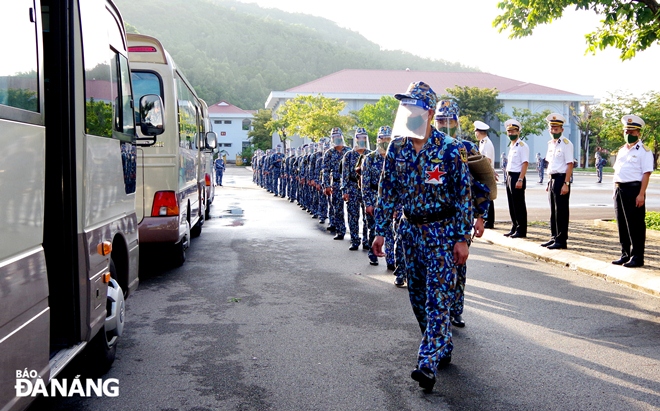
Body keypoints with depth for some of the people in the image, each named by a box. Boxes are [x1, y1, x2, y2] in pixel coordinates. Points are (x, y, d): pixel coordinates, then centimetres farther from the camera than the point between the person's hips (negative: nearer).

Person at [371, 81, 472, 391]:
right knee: (418, 296, 12)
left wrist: (462, 238, -13)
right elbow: (387, 192, 7)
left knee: (437, 298, -9)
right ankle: (442, 348, 30)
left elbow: (463, 195, -11)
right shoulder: (396, 148, 1)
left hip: (442, 231, -5)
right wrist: (380, 231, 4)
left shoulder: (450, 149, -13)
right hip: (410, 229, 6)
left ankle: (428, 363, -9)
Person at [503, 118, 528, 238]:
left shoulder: (523, 146, -9)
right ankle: (514, 228, 20)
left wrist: (520, 180, -22)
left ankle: (521, 231, 2)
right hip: (509, 177, 9)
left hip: (517, 177, -9)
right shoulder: (511, 146, 17)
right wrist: (508, 177, 14)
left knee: (519, 206, -4)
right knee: (512, 205, 12)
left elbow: (525, 163, -16)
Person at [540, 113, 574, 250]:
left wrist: (566, 184, -19)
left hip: (561, 179, -8)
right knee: (553, 211, 12)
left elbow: (570, 165, -14)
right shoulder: (551, 144, 13)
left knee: (561, 211, -4)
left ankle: (561, 241, 2)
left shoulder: (566, 144, -10)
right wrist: (549, 182, 14)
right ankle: (554, 237, 21)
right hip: (552, 180, 8)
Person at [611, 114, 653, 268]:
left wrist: (641, 194, -18)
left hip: (634, 190, -7)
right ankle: (625, 254, 21)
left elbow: (646, 174, -11)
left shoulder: (644, 151, -4)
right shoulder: (622, 150, 18)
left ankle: (637, 257, 4)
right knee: (622, 224, 11)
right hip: (620, 190, 7)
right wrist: (616, 190, 14)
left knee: (636, 225, -3)